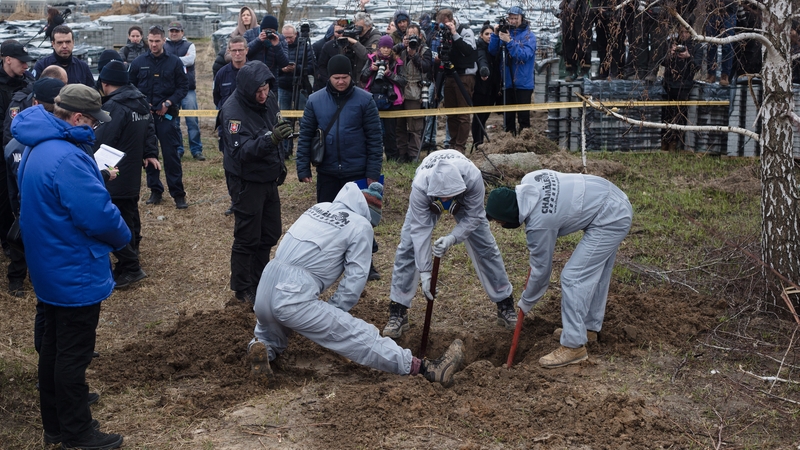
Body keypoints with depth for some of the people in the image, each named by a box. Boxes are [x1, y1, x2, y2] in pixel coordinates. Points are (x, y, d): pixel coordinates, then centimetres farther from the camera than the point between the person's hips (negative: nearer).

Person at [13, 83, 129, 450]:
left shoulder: (36, 147, 6)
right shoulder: (66, 157, -28)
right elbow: (99, 215, -30)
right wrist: (122, 237, -10)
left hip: (49, 269, 10)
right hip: (76, 274, -10)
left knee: (53, 347, 19)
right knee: (73, 354, 3)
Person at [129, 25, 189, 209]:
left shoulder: (174, 62, 0)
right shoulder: (138, 62, 5)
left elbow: (183, 86, 1)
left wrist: (168, 103, -10)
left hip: (166, 114, -3)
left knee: (171, 154, -5)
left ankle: (178, 193, -1)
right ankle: (155, 190, 18)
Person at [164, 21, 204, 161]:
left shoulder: (189, 45, 10)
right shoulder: (164, 47, 11)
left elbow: (190, 59, -8)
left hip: (188, 89, -1)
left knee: (193, 120, -5)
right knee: (173, 122, 5)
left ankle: (196, 150, 0)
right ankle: (177, 150, 14)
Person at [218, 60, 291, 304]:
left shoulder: (270, 99, -1)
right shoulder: (232, 111, -24)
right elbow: (240, 151, -31)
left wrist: (279, 164, 20)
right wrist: (270, 139, -44)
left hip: (269, 179, 8)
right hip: (247, 183, -7)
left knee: (270, 234, 17)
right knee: (247, 238, 3)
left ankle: (259, 280, 35)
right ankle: (243, 288, 21)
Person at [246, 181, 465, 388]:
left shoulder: (319, 208, 20)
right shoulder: (360, 225, 2)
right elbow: (355, 280, 0)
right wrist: (331, 314, 9)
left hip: (265, 290, 6)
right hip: (293, 300, -6)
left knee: (270, 334, 36)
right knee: (360, 336, -5)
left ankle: (262, 348, 5)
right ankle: (428, 369, -8)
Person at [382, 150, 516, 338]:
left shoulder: (473, 178, -42)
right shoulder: (420, 186, -42)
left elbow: (473, 217, -28)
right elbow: (420, 230, -37)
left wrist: (452, 238, -44)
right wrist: (424, 272, -37)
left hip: (464, 199, 1)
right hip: (428, 200, 0)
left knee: (485, 246, -1)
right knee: (408, 247, -9)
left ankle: (505, 305, 14)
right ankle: (397, 312, -1)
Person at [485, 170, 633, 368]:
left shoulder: (539, 223, -24)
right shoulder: (528, 181, -7)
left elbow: (541, 268, -11)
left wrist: (526, 302, 5)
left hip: (610, 221, -10)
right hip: (617, 202, 10)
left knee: (572, 277, -10)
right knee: (595, 272, 21)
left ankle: (574, 346, -5)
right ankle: (590, 326, 36)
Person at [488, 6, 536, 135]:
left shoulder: (529, 35, -4)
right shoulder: (505, 32, 9)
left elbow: (524, 55, -18)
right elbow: (493, 52, 3)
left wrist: (509, 42, -23)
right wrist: (496, 35, -10)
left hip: (523, 83, -4)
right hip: (507, 82, 4)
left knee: (523, 116, -2)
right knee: (508, 116, 10)